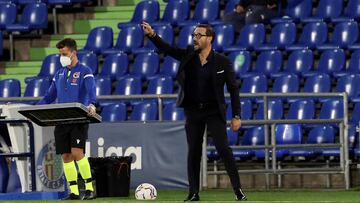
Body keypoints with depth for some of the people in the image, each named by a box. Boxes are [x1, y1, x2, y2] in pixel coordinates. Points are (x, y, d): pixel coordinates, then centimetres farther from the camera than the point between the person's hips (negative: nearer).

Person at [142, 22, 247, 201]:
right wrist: (152, 35, -24)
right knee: (193, 152, 6)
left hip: (214, 111, -3)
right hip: (193, 111, 3)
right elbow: (167, 49, -5)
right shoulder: (188, 56, 3)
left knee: (223, 149, -12)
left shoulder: (222, 62, -6)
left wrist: (236, 116, -7)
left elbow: (233, 89, -3)